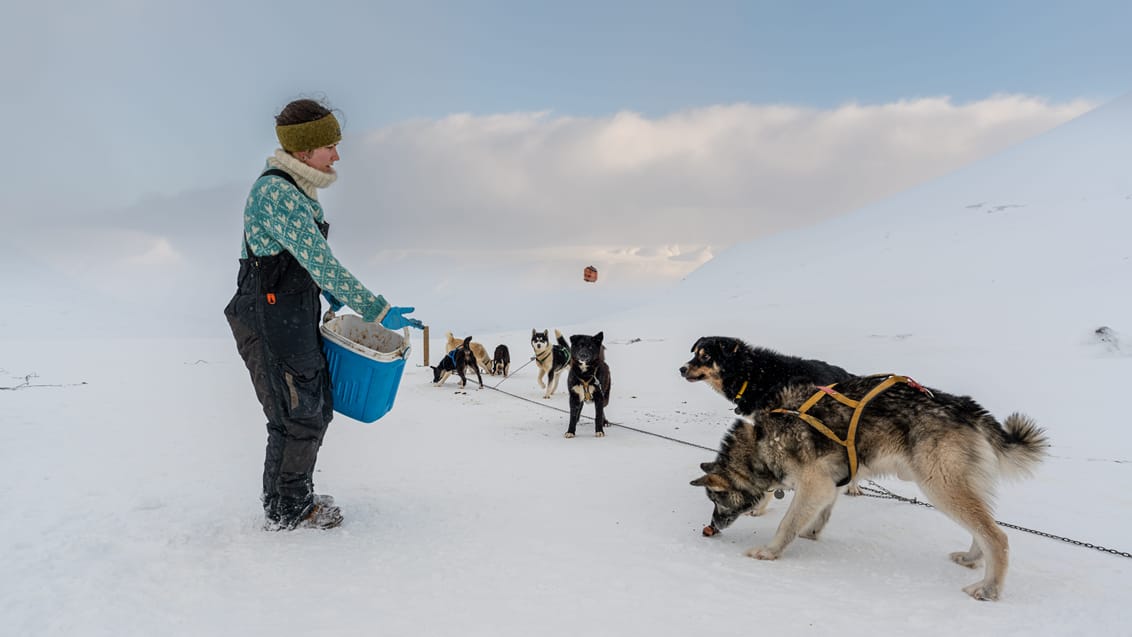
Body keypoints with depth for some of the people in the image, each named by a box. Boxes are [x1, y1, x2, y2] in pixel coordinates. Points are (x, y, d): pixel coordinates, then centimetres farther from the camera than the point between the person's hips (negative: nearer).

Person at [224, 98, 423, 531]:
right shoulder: (277, 193, -21)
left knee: (316, 409, 17)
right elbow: (322, 264, -25)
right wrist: (378, 311, -23)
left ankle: (297, 498, 32)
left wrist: (327, 292, 20)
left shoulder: (295, 190, 11)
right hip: (272, 325, -10)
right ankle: (286, 511, 17)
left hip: (296, 320, 10)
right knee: (297, 416, 0)